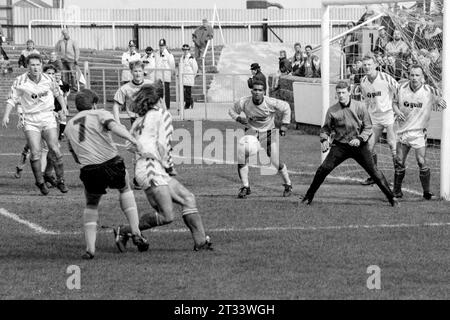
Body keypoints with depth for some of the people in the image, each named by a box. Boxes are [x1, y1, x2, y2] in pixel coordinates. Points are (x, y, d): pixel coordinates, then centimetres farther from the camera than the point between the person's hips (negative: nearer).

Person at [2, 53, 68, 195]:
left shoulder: (48, 79, 1)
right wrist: (6, 115, -15)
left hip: (48, 117, 2)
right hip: (30, 121, -2)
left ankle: (60, 181, 5)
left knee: (55, 150, -8)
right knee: (35, 153, -11)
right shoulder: (20, 81, -7)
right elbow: (12, 99, -3)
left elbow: (57, 93, 20)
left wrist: (63, 106, 11)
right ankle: (40, 182, 7)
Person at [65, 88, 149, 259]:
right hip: (112, 164, -2)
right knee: (125, 190, 28)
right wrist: (133, 140, -28)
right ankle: (136, 233, 17)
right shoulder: (100, 114, 8)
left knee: (91, 205, 24)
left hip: (89, 170, 2)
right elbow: (114, 126, -16)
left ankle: (90, 248, 8)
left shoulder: (69, 126, 22)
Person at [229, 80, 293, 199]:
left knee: (275, 162, -4)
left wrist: (284, 125, -2)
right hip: (251, 132, 2)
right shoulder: (244, 102, -17)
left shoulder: (271, 103, -21)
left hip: (268, 133, -2)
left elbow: (285, 107, -2)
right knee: (242, 157, -15)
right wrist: (239, 118, -18)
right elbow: (232, 110, 2)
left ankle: (288, 185, 21)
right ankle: (245, 187, -1)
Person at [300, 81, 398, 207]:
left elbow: (368, 128, -1)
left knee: (373, 171, -4)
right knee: (324, 169, -12)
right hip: (340, 145, 1)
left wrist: (359, 139, -17)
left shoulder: (359, 107, -5)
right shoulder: (332, 111, -2)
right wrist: (324, 139, -12)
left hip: (359, 145, -1)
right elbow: (326, 128, 8)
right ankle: (308, 196, 1)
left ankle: (391, 197, 8)